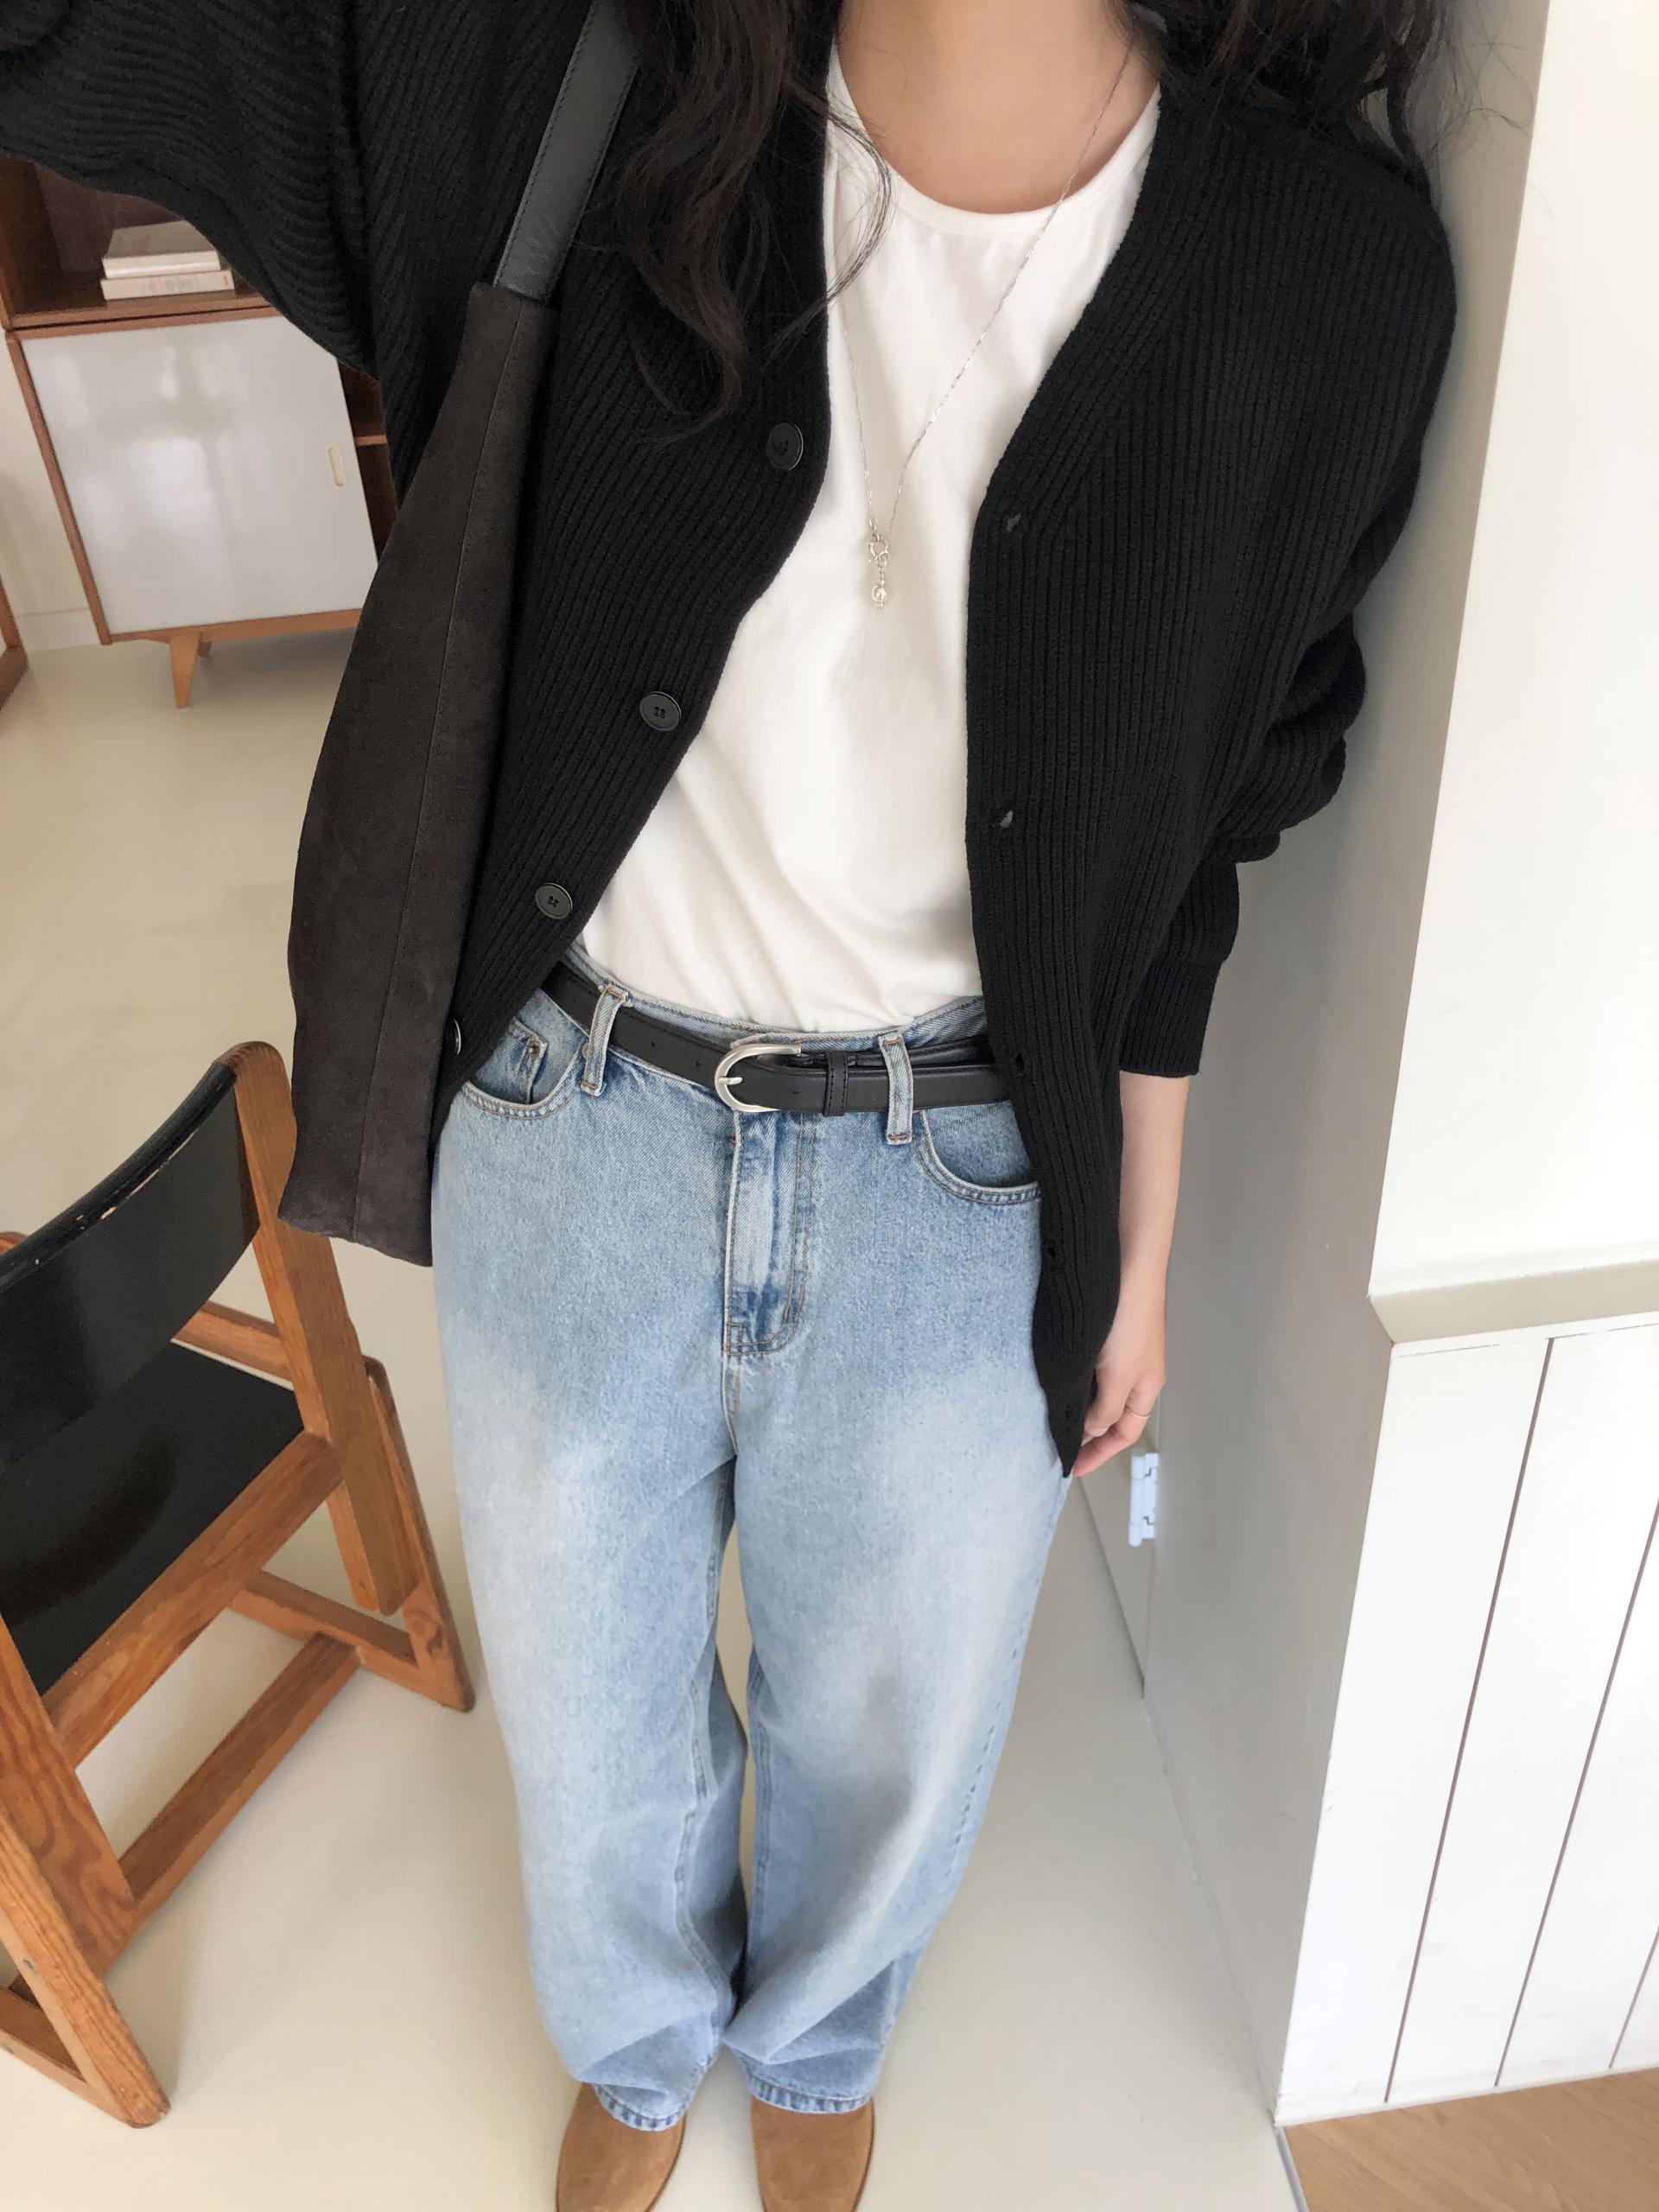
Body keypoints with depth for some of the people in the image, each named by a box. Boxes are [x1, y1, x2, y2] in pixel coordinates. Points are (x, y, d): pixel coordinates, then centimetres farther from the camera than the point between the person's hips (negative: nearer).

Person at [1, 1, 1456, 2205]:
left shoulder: (1330, 266, -10)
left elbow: (1188, 845, -2)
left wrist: (1139, 1256, 6)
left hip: (962, 1194, 0)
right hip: (570, 1141, 1)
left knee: (886, 1733, 24)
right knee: (590, 1714, 25)